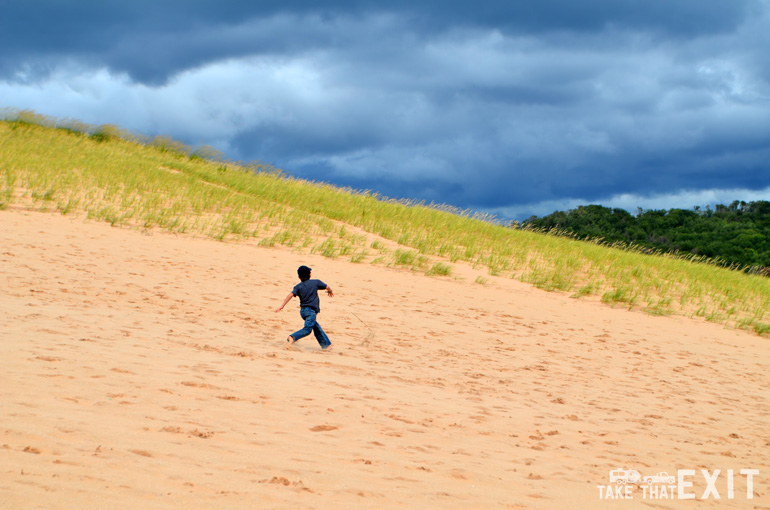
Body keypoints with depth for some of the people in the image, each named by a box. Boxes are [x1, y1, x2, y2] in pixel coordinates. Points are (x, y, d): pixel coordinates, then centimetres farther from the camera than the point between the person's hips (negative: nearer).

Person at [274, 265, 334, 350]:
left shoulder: (298, 286, 4)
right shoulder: (315, 282, 1)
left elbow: (291, 294, -12)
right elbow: (327, 287, 13)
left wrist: (282, 306, -15)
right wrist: (330, 291, 37)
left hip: (303, 310, 5)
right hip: (311, 311, -5)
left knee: (316, 327, 18)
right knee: (307, 329, -15)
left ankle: (326, 344, 25)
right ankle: (292, 337, -39)